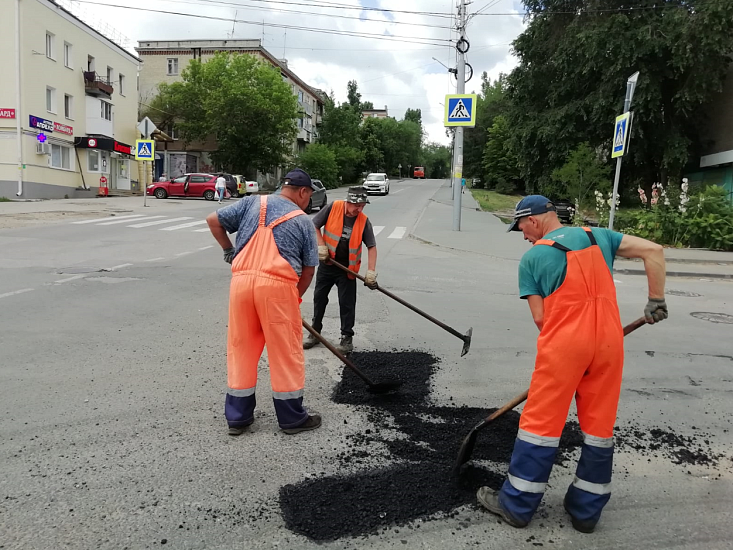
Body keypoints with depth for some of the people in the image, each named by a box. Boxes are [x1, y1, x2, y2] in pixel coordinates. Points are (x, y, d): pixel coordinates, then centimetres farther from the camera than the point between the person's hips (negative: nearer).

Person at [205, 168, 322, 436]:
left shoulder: (252, 202, 14)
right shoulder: (303, 221, 9)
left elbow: (213, 220, 15)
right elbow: (308, 270, 10)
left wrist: (229, 251, 27)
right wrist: (296, 297, 24)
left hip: (241, 280, 4)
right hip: (278, 285, -3)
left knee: (241, 348, 15)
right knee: (286, 352, 8)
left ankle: (237, 416, 25)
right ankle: (292, 417, 21)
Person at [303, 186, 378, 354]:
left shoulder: (364, 221, -12)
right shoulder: (333, 207, -14)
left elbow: (371, 247, -8)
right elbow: (314, 226, -5)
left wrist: (371, 271, -16)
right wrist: (321, 245, -15)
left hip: (347, 268, -1)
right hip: (326, 263, 1)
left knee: (347, 303, 1)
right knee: (319, 298, 12)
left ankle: (347, 338, 15)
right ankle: (315, 332, 28)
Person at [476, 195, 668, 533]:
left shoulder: (532, 257, 0)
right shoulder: (597, 236, 12)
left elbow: (540, 318, -1)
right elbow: (653, 251, 8)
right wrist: (656, 301, 12)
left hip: (563, 344, -4)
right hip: (608, 341, 5)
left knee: (540, 423, 5)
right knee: (599, 427, 13)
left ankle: (516, 505, 16)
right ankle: (586, 511, 25)